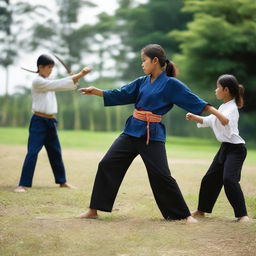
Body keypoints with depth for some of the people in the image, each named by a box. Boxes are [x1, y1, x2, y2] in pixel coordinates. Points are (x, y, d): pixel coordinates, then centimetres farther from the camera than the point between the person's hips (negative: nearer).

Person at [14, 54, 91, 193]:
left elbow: (63, 85, 10)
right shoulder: (37, 81, -12)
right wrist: (80, 75, -18)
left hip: (51, 121, 8)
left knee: (55, 152, 15)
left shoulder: (48, 82, 15)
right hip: (39, 121, -8)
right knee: (32, 152, -13)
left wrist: (79, 75, -9)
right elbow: (58, 85, -19)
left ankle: (62, 181, 26)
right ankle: (23, 184, -11)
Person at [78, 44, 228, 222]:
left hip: (153, 135, -6)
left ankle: (184, 214, 9)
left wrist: (216, 113, -15)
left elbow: (193, 101, -9)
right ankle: (94, 210, 8)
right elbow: (120, 95, 13)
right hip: (132, 130, 6)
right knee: (107, 164, 0)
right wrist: (96, 91, 6)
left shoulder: (171, 84, -7)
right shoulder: (142, 82, 9)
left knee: (161, 176, -6)